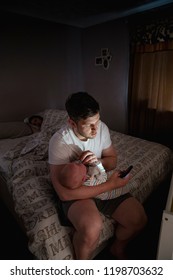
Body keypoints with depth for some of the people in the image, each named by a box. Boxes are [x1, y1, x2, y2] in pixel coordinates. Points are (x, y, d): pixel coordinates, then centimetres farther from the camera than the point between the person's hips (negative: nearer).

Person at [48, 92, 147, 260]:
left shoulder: (102, 128, -9)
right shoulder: (59, 141, -25)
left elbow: (112, 160, 5)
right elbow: (64, 193, -29)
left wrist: (98, 161, -20)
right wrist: (109, 185, -29)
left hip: (101, 183, 5)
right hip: (75, 192, -5)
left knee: (138, 219, -8)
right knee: (92, 227, -33)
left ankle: (117, 248, 26)